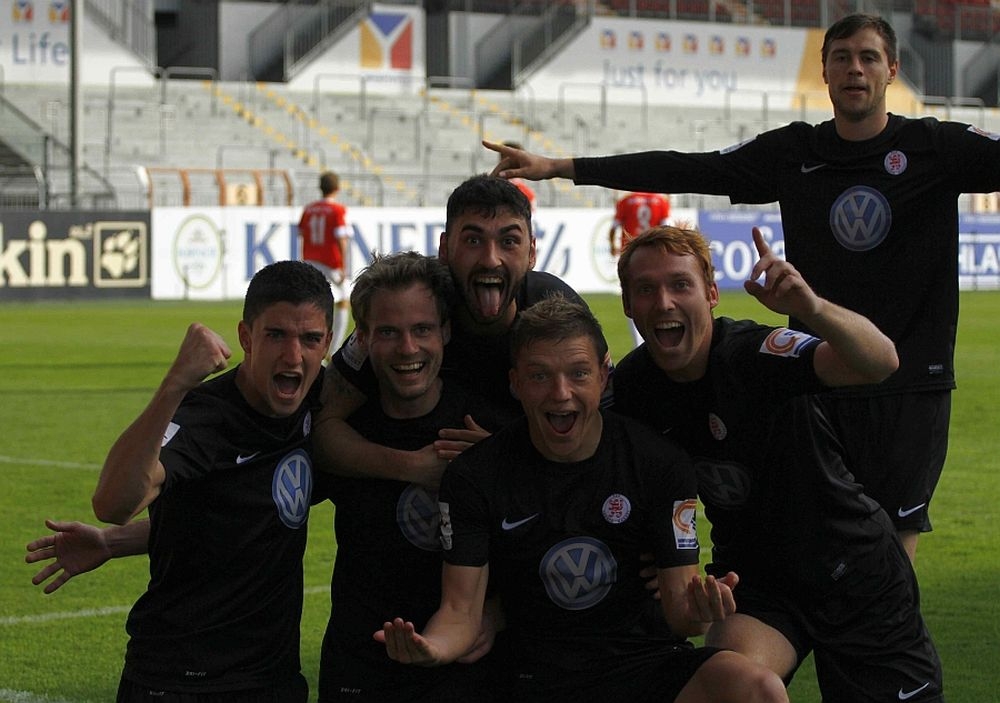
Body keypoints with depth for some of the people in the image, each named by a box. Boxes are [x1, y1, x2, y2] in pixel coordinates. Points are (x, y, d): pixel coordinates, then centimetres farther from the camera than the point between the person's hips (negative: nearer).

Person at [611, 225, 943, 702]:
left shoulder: (754, 353, -25)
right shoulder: (630, 386, -9)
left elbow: (880, 363, -42)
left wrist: (811, 308, -59)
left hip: (851, 568, -2)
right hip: (752, 578, 2)